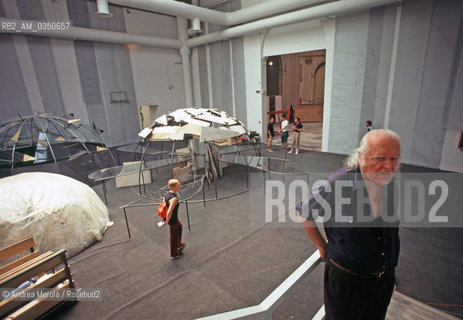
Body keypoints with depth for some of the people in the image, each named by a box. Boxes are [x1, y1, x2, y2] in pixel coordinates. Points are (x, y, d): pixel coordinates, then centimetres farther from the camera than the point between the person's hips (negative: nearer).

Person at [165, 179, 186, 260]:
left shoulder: (167, 193, -7)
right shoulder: (174, 198, -34)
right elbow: (169, 212, -37)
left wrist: (164, 217, 18)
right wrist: (167, 222, -19)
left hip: (169, 217, 9)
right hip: (173, 220, -9)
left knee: (179, 227, 33)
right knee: (174, 236, 14)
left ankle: (178, 245, 55)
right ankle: (174, 254, 38)